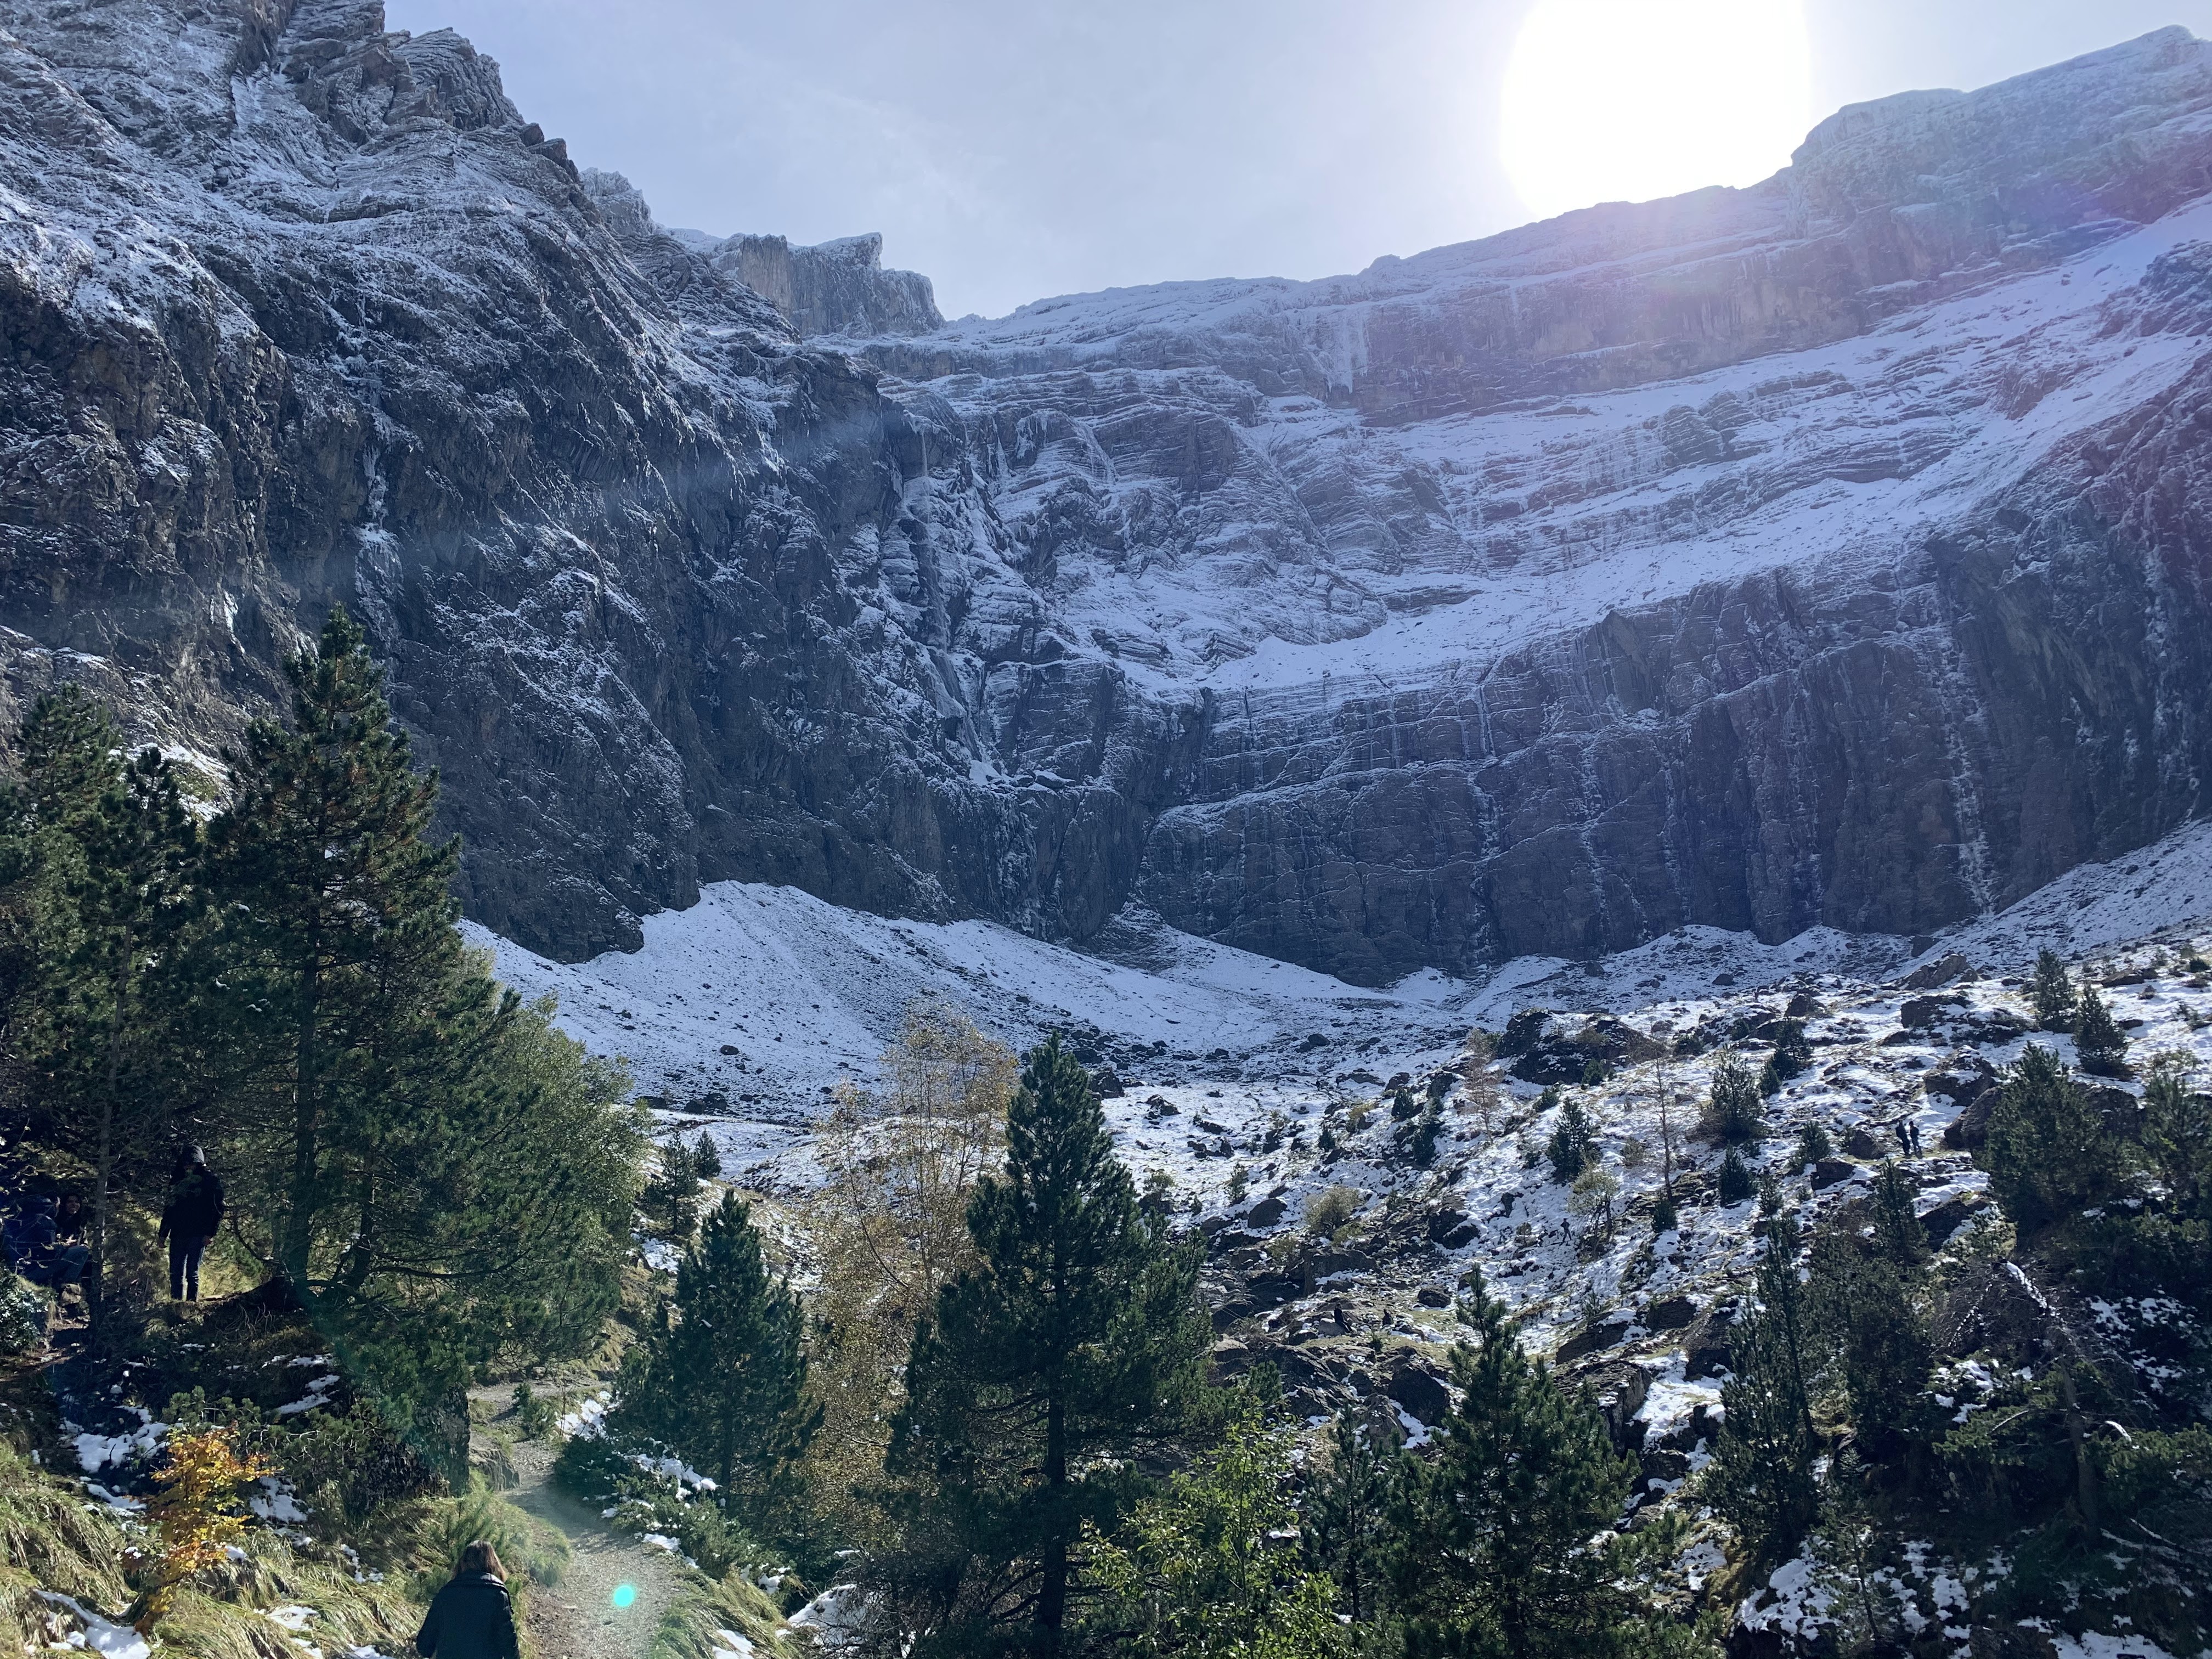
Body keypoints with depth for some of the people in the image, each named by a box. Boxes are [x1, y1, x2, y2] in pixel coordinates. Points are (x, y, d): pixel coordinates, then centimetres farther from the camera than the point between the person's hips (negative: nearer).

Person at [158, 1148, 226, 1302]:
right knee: (176, 1275, 1)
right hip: (178, 1234, 5)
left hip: (197, 1235, -5)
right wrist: (163, 1233, 13)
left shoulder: (210, 1181, 2)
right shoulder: (178, 1183, 19)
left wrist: (210, 1233, -12)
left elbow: (218, 1208, -4)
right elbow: (168, 1209, 21)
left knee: (192, 1274, -7)